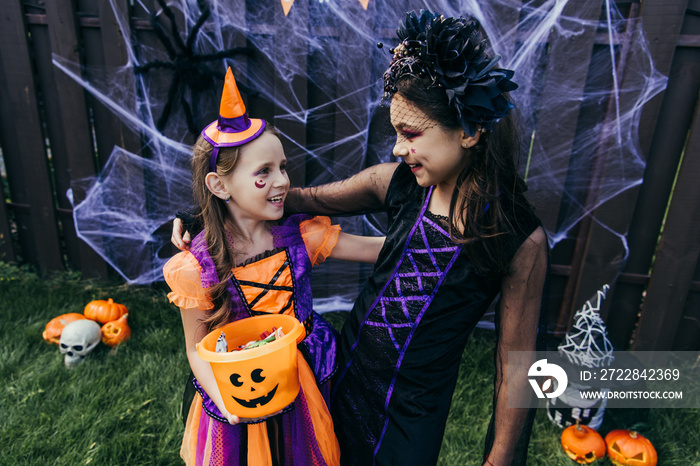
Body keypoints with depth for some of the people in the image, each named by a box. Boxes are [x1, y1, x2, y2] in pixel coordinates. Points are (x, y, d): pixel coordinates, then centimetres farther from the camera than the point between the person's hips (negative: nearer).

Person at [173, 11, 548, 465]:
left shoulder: (521, 240, -21)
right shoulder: (397, 182, -12)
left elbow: (516, 362, -12)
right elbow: (308, 198, 0)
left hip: (415, 408, -3)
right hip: (350, 371, 4)